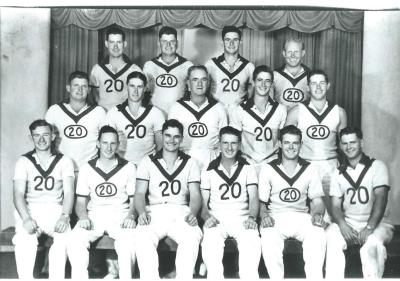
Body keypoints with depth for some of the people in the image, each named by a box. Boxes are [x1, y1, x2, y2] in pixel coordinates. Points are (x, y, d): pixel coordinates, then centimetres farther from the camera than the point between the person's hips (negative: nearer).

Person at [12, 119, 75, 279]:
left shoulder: (64, 161, 10)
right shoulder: (24, 161, 9)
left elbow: (69, 192, -1)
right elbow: (18, 193, -4)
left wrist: (64, 216, -21)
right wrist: (26, 218, -23)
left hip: (55, 210, 0)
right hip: (30, 210, 0)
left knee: (64, 236, -33)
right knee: (24, 239, -33)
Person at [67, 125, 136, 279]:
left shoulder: (128, 167, 8)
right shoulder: (87, 168, 12)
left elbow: (134, 199, 6)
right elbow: (80, 201, 11)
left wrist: (130, 216, -15)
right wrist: (83, 217, -11)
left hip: (120, 215, -1)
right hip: (94, 215, 1)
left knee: (129, 242, -33)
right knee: (74, 242, -28)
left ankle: (126, 277, -15)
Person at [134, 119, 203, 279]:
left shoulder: (190, 163, 17)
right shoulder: (148, 162, 16)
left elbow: (195, 195, 8)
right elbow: (140, 193, 7)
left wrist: (193, 213, -15)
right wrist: (142, 212, -15)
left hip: (181, 212, 0)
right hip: (154, 211, 0)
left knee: (193, 237, -34)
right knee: (143, 238, -34)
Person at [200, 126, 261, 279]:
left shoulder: (248, 169, 14)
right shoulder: (208, 171, 13)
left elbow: (253, 197, 3)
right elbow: (203, 202, 9)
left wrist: (252, 217, -18)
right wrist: (207, 217, -14)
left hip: (242, 218, 0)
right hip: (216, 219, 0)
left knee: (252, 242, -33)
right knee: (210, 243, -34)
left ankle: (249, 277, -25)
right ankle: (215, 277, -25)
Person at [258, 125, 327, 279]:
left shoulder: (309, 169, 12)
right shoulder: (268, 169, 7)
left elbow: (317, 201, 10)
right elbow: (261, 201, 6)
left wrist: (317, 214, -12)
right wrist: (264, 215, -16)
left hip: (302, 216, 1)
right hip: (275, 217, -1)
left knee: (318, 235, -32)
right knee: (268, 238, -35)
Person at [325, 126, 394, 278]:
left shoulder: (377, 166, 2)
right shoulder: (338, 173, 12)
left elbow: (380, 198, -10)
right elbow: (336, 205, 6)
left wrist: (369, 227, -24)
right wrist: (342, 225, -16)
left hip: (375, 222, -2)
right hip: (348, 222, 3)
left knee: (373, 243, -35)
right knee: (331, 236, -29)